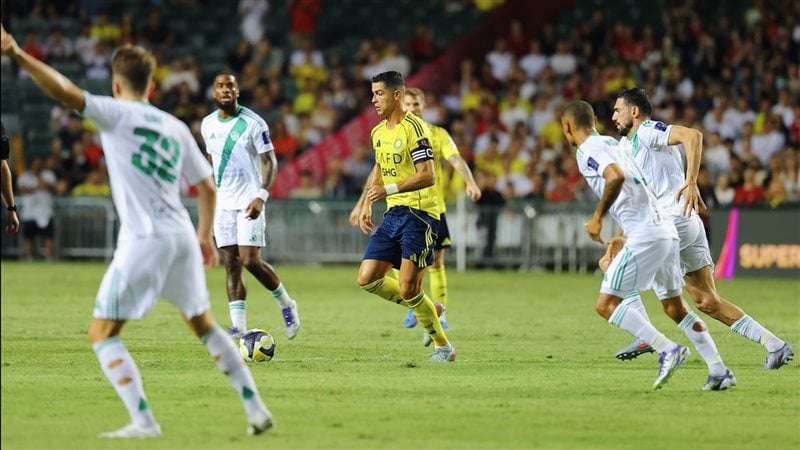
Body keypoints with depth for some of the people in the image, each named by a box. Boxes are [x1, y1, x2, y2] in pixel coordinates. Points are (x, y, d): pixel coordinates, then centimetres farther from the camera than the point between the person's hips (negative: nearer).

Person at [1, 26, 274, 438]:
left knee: (102, 333, 0)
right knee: (204, 325, 23)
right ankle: (256, 408, 21)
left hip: (144, 240, -6)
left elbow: (65, 91, -17)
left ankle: (143, 421, -13)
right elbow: (207, 187, 20)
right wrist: (205, 236, 33)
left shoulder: (116, 114, -1)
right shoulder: (175, 127, 16)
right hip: (182, 235, 6)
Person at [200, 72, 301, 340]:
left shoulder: (253, 123, -8)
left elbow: (270, 162, -10)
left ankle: (286, 304, 10)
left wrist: (261, 197, -22)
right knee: (231, 264, 0)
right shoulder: (208, 125, 9)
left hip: (249, 203, -5)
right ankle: (238, 326, -1)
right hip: (223, 204, 5)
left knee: (250, 260, -13)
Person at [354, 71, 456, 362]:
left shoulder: (413, 127, -13)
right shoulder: (378, 132, 13)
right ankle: (426, 308, 18)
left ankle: (443, 347, 4)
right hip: (393, 214, 9)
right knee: (367, 278, 0)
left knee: (407, 289, -12)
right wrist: (367, 204, 18)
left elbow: (428, 176, -20)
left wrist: (389, 190, -25)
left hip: (419, 214, -9)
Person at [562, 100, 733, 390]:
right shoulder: (611, 143, 22)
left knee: (606, 305, -6)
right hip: (666, 228, 9)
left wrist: (597, 218, -14)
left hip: (645, 234, -9)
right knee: (674, 307, 19)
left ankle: (667, 350, -14)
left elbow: (616, 177, -24)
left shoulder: (586, 151, -6)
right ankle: (719, 372, 16)